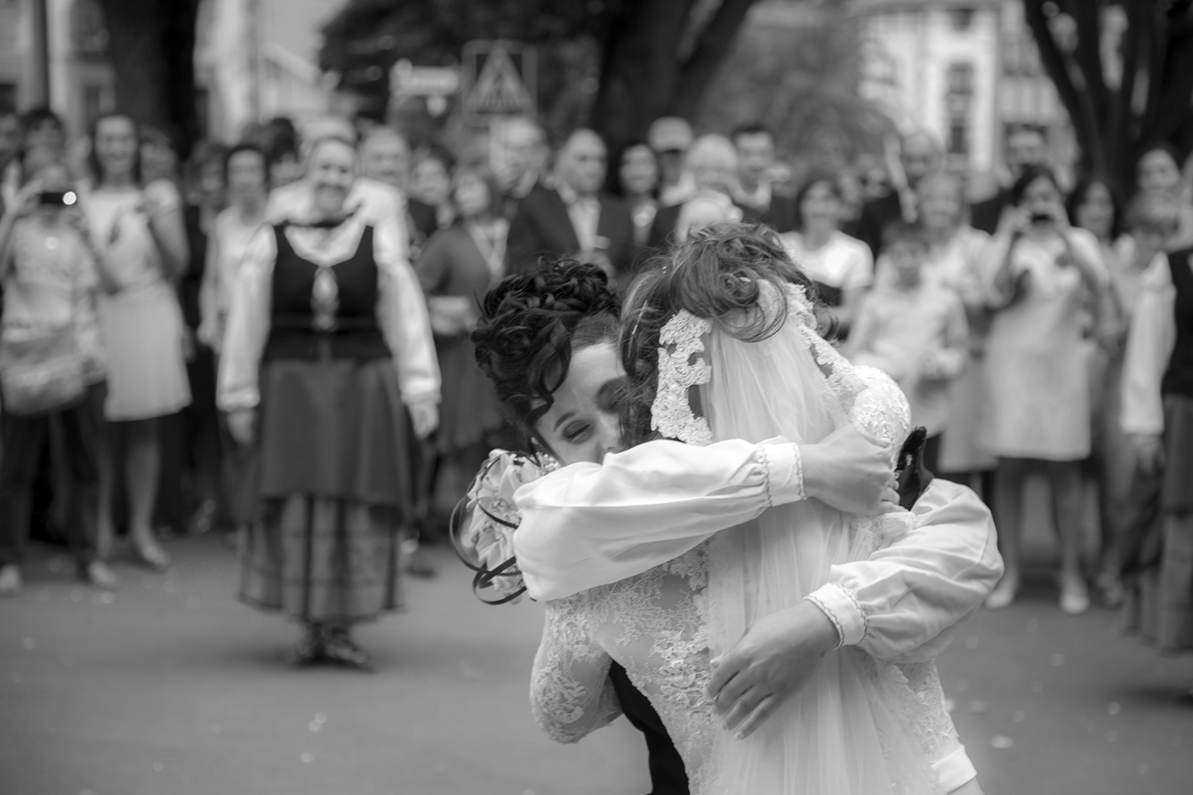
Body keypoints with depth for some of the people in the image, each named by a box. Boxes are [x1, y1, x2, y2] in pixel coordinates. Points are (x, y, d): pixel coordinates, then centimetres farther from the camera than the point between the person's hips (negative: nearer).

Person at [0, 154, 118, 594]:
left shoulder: (79, 231, 10)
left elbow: (107, 281, 2)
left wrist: (88, 233, -6)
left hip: (82, 359, 3)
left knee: (85, 462, 8)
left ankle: (87, 556, 18)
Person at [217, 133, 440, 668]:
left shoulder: (378, 238, 1)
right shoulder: (271, 242, 0)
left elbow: (405, 317, 3)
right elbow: (247, 324, 5)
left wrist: (420, 390, 0)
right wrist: (240, 397, 5)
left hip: (364, 385, 0)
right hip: (291, 384, 0)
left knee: (358, 505, 2)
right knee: (298, 507, 0)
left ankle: (340, 627, 11)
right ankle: (309, 627, 11)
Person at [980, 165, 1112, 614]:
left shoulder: (1078, 241, 6)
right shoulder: (1008, 243, 4)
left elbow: (1097, 285, -12)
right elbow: (998, 295, -11)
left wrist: (1063, 233, -20)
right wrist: (1013, 240, -18)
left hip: (1062, 362, 0)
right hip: (1013, 361, 0)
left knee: (1064, 472, 2)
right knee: (1010, 470, 1)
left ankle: (1072, 573, 9)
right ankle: (1009, 571, 10)